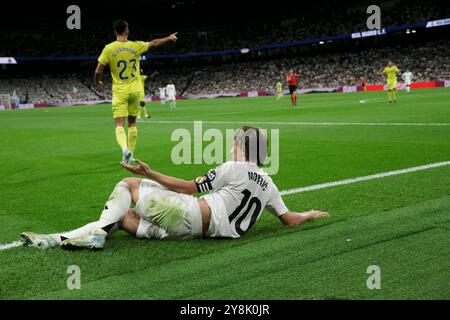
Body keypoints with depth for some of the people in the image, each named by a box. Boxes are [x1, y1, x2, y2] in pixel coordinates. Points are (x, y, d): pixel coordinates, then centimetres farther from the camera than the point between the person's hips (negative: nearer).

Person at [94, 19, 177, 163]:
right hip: (134, 90, 2)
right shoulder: (136, 46, -2)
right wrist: (169, 38, 33)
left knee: (119, 124, -5)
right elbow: (154, 43, 16)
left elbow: (98, 71, -5)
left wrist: (97, 83, 16)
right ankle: (130, 154, 19)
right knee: (132, 123, 14)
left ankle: (124, 148, -30)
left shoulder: (109, 49, -7)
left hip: (119, 92, -2)